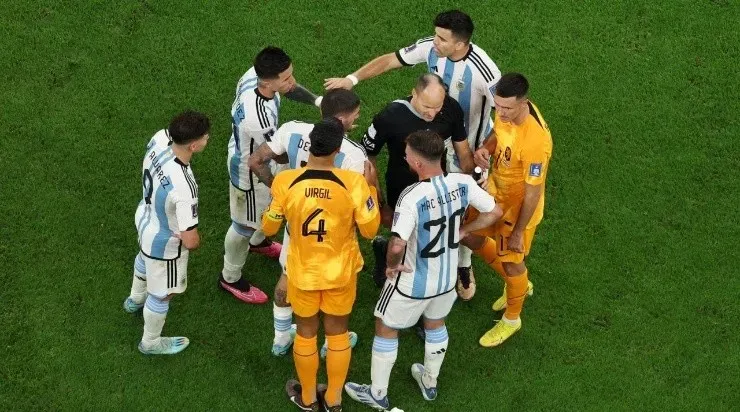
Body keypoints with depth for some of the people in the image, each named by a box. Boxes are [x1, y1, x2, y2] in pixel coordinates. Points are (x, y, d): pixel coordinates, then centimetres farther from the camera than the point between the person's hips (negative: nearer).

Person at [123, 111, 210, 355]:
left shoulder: (160, 139, -25)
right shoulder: (184, 188, -46)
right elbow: (190, 242, -36)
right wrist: (194, 239, -12)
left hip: (145, 217, 7)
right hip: (165, 243, -7)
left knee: (145, 258, 40)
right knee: (162, 294, 22)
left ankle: (135, 299, 71)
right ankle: (151, 342, 50)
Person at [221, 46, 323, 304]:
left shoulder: (256, 73, -25)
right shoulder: (258, 118, -47)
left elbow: (289, 88, -1)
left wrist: (318, 101, -13)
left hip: (261, 155, 8)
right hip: (250, 170, -8)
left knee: (271, 202, 34)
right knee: (245, 225, 17)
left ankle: (258, 242, 66)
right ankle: (230, 278, 45)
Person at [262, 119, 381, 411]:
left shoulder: (285, 182, -23)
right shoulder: (354, 183, -24)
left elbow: (269, 228, -7)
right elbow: (369, 230, -11)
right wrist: (370, 184, -1)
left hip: (302, 272, 0)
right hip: (341, 272, 0)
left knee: (306, 333, 22)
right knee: (338, 333, 22)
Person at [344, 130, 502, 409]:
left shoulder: (413, 196, -34)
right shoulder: (463, 184, -17)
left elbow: (397, 245, -40)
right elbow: (495, 212, -3)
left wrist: (392, 265, -19)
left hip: (413, 284, -5)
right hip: (447, 279, 6)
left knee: (385, 330, 19)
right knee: (436, 325, 31)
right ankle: (430, 383, 52)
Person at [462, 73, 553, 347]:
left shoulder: (535, 140, -40)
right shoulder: (507, 111, -17)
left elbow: (532, 192, -28)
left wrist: (518, 232, -18)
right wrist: (485, 148, -17)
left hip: (518, 206, -8)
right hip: (495, 191, 8)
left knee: (511, 261, 14)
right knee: (471, 238, 23)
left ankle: (511, 320, 43)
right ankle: (518, 285, 48)